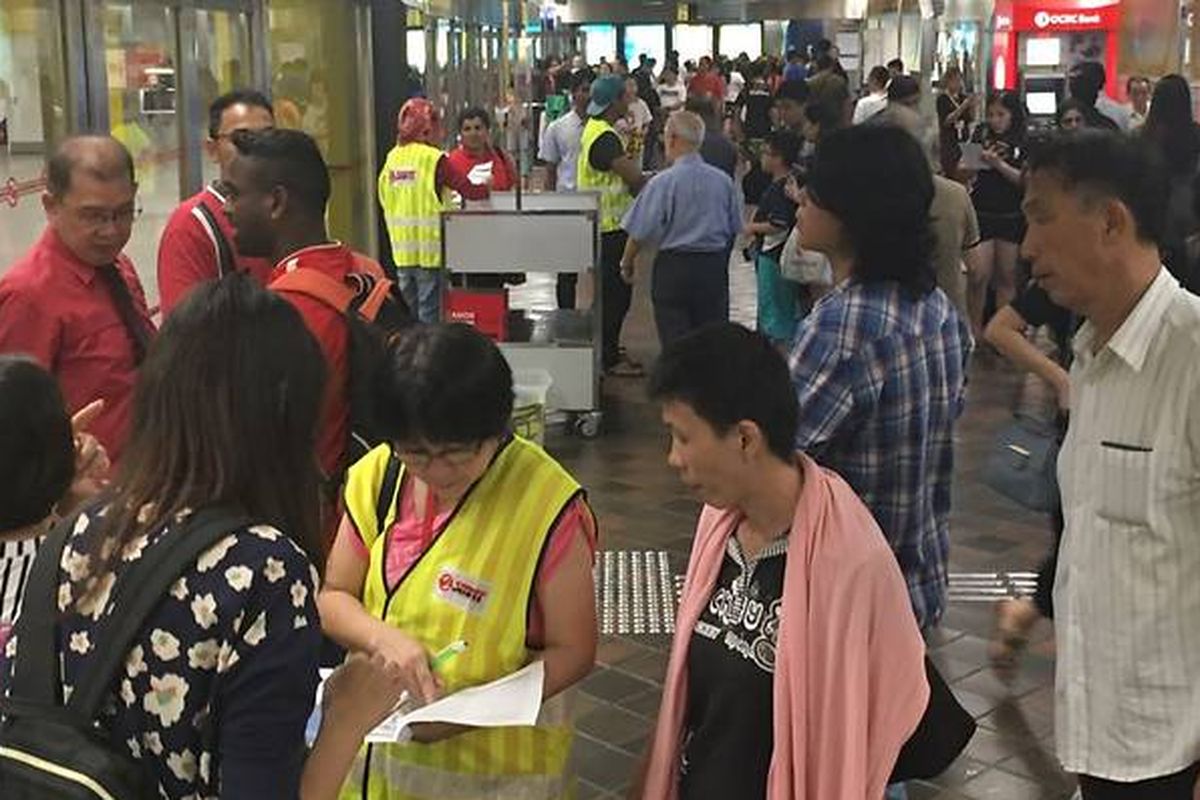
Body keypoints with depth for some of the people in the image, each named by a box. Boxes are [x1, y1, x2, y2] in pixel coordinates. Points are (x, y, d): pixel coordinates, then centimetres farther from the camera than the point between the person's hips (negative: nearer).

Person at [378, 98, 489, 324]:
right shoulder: (434, 159, -11)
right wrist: (486, 188, 9)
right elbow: (469, 191, -12)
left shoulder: (392, 158, 5)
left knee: (407, 312, 14)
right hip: (430, 249, -5)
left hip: (402, 249, 6)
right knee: (430, 313, 1)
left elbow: (384, 200, 11)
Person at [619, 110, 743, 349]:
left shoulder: (662, 182, -13)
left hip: (674, 268, -4)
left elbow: (641, 233, -10)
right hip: (715, 267, 4)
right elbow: (735, 229, 10)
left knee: (675, 341, 3)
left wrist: (627, 263, 6)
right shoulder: (724, 181, 1)